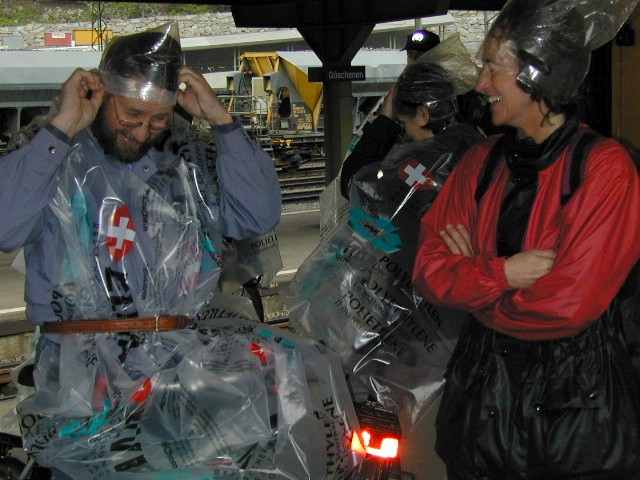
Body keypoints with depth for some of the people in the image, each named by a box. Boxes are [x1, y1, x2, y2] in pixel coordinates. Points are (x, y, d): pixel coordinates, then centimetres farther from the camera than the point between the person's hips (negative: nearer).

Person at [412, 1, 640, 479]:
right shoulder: (482, 162, 2)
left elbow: (569, 304, -22)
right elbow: (430, 268, -3)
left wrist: (474, 278, -9)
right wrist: (500, 273, -20)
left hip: (577, 395, -5)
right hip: (486, 382, 5)